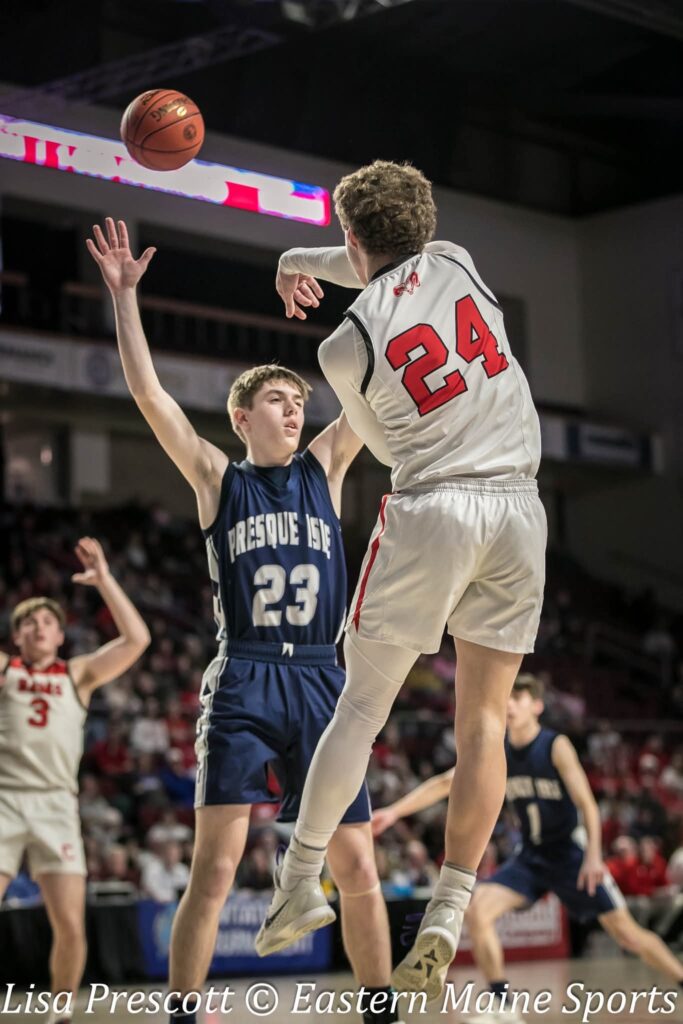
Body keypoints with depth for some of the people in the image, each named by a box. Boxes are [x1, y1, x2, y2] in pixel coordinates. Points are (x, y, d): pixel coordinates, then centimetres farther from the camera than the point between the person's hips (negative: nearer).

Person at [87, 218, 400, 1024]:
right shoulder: (217, 480, 8)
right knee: (216, 865, -11)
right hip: (243, 684, -3)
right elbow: (147, 393, 0)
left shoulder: (324, 469, 15)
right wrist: (124, 293, -4)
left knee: (357, 867, 4)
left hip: (321, 684, 3)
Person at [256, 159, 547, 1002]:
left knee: (363, 703, 8)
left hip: (429, 507, -3)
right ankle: (447, 915, 3)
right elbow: (393, 269, 31)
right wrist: (304, 259, 36)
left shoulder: (346, 344, -3)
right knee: (483, 716, 5)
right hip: (518, 504, 3)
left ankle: (300, 878, 10)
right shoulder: (455, 262, 7)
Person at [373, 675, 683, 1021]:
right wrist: (394, 811, -10)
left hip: (571, 852, -4)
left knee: (627, 933, -5)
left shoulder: (556, 746, -15)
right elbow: (445, 784, -1)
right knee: (477, 909, -16)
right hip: (530, 856, 4)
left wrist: (593, 857, -33)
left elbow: (587, 804, -20)